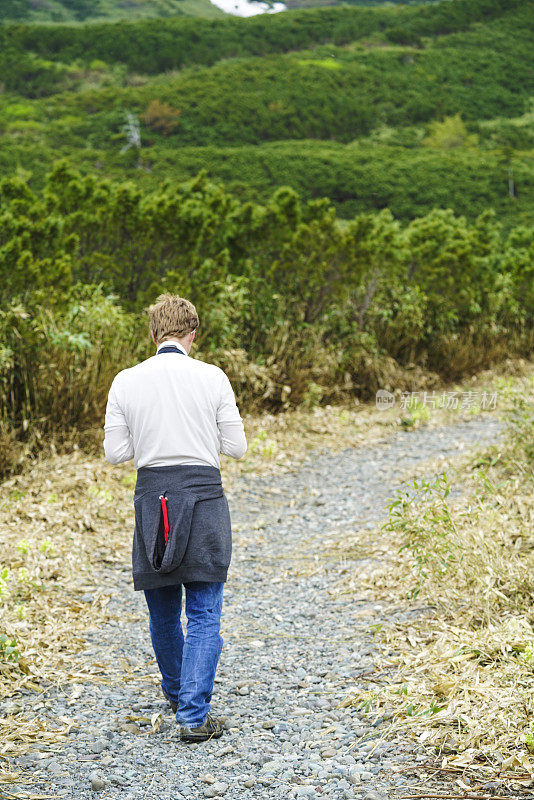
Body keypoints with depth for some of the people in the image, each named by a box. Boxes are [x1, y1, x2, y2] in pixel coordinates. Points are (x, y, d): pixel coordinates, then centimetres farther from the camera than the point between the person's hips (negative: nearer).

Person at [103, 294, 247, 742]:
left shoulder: (126, 382, -2)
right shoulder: (212, 377, -6)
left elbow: (115, 452, 1)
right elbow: (236, 447, -3)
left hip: (152, 495, 3)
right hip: (203, 492, -2)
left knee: (163, 610, 19)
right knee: (205, 613, 2)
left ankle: (177, 693, 38)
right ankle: (194, 715, -4)